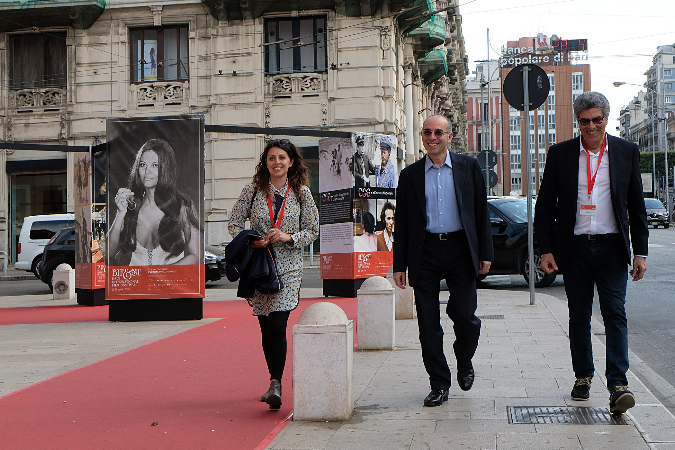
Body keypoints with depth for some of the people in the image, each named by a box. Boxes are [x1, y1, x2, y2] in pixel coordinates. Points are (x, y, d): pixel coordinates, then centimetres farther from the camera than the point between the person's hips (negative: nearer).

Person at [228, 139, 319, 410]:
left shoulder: (302, 193, 3)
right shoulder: (252, 191, 4)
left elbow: (313, 231, 5)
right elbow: (234, 223, 8)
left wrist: (288, 237, -12)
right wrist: (252, 242, -10)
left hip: (288, 267, -2)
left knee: (277, 325, -15)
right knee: (266, 327, 6)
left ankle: (275, 384, -15)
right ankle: (276, 382, 21)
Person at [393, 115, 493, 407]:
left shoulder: (468, 167, 6)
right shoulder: (410, 175, 8)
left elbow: (481, 211, 7)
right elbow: (402, 222, 9)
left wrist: (485, 253, 0)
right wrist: (399, 265, 5)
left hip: (460, 250, -1)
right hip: (425, 252, 1)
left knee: (465, 315, -5)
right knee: (428, 322, 1)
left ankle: (464, 362, 26)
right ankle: (439, 385, 12)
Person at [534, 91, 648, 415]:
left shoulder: (626, 152, 4)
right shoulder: (560, 154, 2)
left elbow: (636, 206, 7)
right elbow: (545, 206, 5)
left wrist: (640, 251, 2)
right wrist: (546, 249, -2)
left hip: (612, 248, -1)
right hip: (575, 248, 1)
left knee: (615, 314, -9)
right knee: (579, 317, 9)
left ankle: (617, 385, -12)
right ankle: (583, 376, 24)